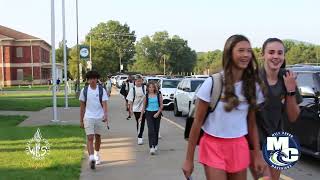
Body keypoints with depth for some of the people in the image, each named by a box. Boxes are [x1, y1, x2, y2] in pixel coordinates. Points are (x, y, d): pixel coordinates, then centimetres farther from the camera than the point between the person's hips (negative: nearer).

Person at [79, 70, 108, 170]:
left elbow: (104, 104, -8)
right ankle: (91, 158, -20)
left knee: (98, 137, 13)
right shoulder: (84, 90, 1)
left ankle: (96, 154, 35)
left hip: (100, 118, 1)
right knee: (90, 138, -13)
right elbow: (82, 106, 7)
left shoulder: (102, 90, -2)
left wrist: (105, 115, -26)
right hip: (88, 117, -1)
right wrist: (81, 120, 8)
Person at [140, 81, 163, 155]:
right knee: (151, 130, -11)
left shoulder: (158, 95, 1)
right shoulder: (146, 96, 3)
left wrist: (158, 113, -12)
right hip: (149, 113, -1)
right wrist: (141, 116, 9)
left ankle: (155, 145, 29)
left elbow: (161, 105, 2)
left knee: (156, 130, 9)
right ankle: (152, 147, -15)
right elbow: (144, 106, 9)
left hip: (157, 114, 1)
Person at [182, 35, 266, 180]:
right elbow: (197, 122, -9)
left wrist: (257, 154, 5)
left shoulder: (253, 86, 0)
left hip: (240, 147, 4)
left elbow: (252, 122, 9)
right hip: (214, 147, -4)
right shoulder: (213, 83, -12)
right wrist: (189, 159, -8)